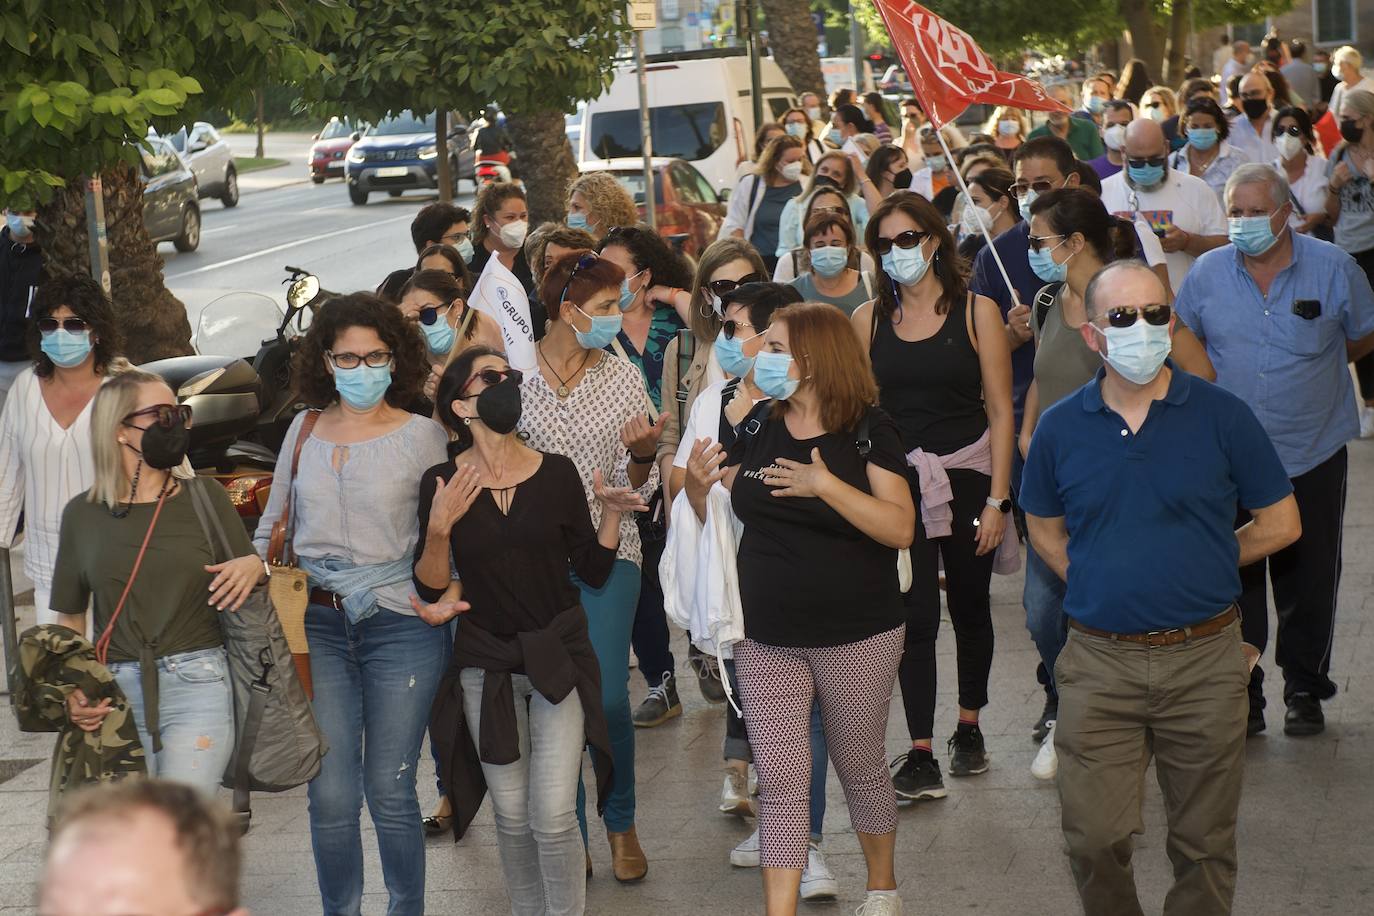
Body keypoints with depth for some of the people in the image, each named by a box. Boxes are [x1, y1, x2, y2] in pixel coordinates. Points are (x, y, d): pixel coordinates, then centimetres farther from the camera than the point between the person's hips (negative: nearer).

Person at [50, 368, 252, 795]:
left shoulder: (207, 499, 5)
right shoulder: (84, 514, 8)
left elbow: (247, 579, 14)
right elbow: (71, 618, 14)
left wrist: (255, 566, -10)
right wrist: (73, 691, -2)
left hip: (197, 684, -2)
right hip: (116, 694, 2)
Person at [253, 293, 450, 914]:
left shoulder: (422, 436, -1)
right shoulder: (304, 430, 9)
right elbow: (273, 524, 18)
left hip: (401, 626, -3)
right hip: (315, 624, 3)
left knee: (390, 790, 3)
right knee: (331, 794, 1)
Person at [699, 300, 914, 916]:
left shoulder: (868, 432, -9)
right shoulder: (756, 429, 3)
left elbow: (900, 528, -18)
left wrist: (826, 484, -28)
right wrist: (700, 484, -11)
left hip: (857, 639, -3)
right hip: (766, 640, 3)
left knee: (859, 768, 13)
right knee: (780, 779, 0)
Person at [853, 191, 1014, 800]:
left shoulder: (976, 312, -2)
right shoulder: (869, 319, 4)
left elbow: (1000, 411, -2)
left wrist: (997, 499, -7)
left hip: (967, 475, 0)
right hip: (897, 480, 0)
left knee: (970, 606, 13)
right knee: (914, 614, -6)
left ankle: (969, 728, 31)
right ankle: (920, 756, -5)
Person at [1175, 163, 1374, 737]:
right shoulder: (1207, 273, -1)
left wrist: (1307, 369, 6)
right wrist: (1220, 383, 0)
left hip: (1312, 455, -1)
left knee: (1308, 582, 7)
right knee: (1235, 582, 6)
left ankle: (1305, 690, 22)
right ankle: (1241, 696, 16)